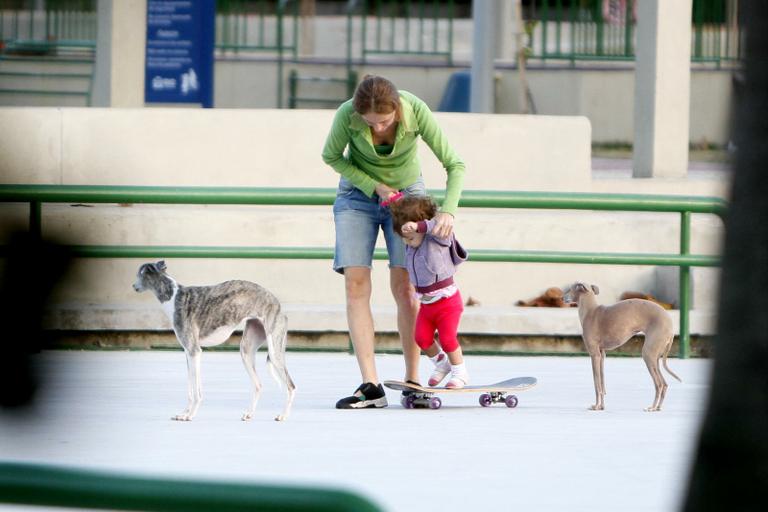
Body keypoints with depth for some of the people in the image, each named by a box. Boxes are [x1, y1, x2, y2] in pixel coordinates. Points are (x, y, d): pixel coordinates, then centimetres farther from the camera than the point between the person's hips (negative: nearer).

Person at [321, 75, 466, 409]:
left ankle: (412, 381, -1)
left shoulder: (415, 111, -29)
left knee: (404, 287, -10)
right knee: (356, 284, -11)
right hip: (358, 193, 1)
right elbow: (332, 156, -9)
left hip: (406, 192, -1)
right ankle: (371, 387, -14)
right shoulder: (347, 115, -28)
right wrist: (375, 187, -17)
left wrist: (448, 211, -38)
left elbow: (454, 164, -23)